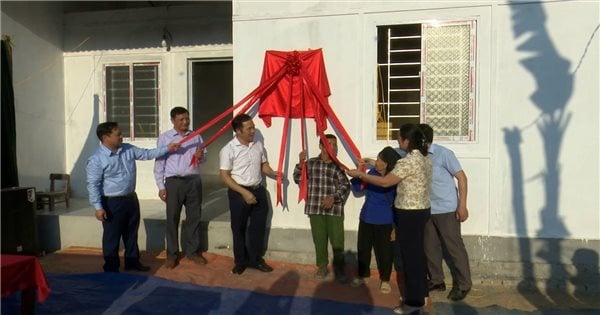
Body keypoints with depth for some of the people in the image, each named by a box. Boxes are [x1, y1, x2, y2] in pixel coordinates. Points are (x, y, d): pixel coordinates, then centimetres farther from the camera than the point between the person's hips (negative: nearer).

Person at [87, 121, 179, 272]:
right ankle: (111, 268, 20)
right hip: (112, 203, -7)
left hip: (131, 198, 7)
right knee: (112, 237, 5)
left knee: (131, 233, 19)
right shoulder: (96, 160, -16)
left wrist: (167, 148, 5)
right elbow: (93, 185, -15)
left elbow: (147, 154, 12)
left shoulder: (128, 149, 2)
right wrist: (98, 207, -18)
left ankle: (132, 261, 35)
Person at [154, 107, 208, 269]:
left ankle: (192, 251, 25)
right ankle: (172, 254, 17)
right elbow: (159, 163, -1)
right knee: (172, 218, 4)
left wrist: (200, 156, -7)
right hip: (174, 181, -3)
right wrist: (161, 186, -5)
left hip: (194, 180, 3)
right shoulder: (164, 138, 0)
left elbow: (203, 156, 18)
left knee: (194, 216, 10)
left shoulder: (196, 136, 8)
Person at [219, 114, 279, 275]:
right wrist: (244, 192, -20)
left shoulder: (258, 145, 4)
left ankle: (256, 259, 26)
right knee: (239, 229, 8)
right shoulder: (228, 149, -13)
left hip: (259, 191, 5)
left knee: (258, 227, 11)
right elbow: (224, 176, -14)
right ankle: (241, 261, 24)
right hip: (239, 193, -5)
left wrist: (273, 173, -7)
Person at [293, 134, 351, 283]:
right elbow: (297, 179, 6)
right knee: (319, 240, 9)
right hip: (315, 209, 1)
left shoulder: (338, 166, 3)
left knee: (337, 241, -1)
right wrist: (300, 163, -7)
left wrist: (334, 197, -18)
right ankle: (322, 266, 25)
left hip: (334, 209, -1)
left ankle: (339, 269, 13)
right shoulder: (311, 163, 5)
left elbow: (345, 185, -4)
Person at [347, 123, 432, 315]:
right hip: (422, 210, 10)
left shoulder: (408, 161, -21)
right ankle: (421, 292, 32)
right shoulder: (424, 159, 8)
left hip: (410, 214, -10)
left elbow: (385, 182, -19)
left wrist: (360, 174, -11)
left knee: (410, 255, 0)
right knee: (417, 253, 19)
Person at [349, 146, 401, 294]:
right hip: (366, 218, 4)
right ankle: (362, 275, 33)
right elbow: (357, 189, 6)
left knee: (383, 251, 7)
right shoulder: (372, 173, -4)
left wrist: (396, 226, -10)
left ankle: (385, 280, 26)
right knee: (363, 248, 14)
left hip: (384, 222, -4)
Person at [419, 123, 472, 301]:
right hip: (426, 210, 6)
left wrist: (462, 205, -16)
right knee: (430, 247, 13)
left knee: (454, 247, 3)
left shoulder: (443, 153, -13)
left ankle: (463, 285, 17)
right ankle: (436, 280, 29)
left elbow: (461, 177, -11)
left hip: (446, 209, -6)